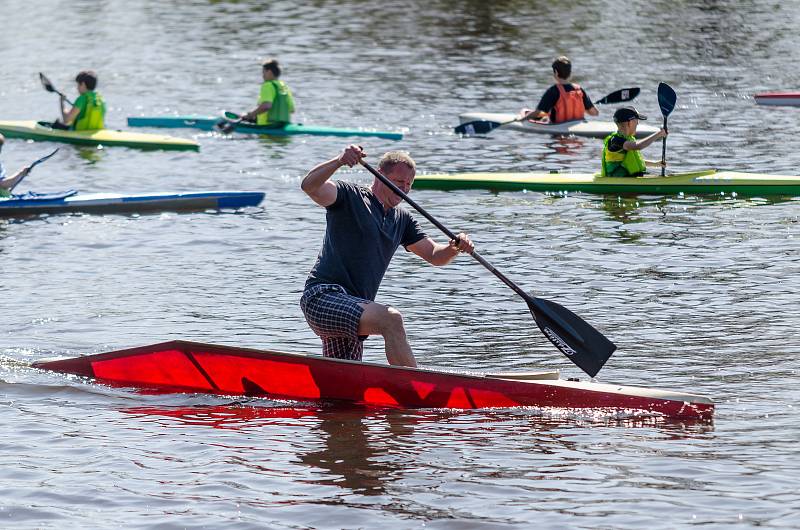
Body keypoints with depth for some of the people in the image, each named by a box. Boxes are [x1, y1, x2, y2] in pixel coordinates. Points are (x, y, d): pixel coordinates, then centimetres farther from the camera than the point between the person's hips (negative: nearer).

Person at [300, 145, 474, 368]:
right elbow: (309, 186, -19)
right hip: (323, 296, -9)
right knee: (390, 319, -30)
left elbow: (433, 254, 17)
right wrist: (339, 161, -37)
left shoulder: (402, 219, 20)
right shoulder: (349, 196, -2)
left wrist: (455, 247, -6)